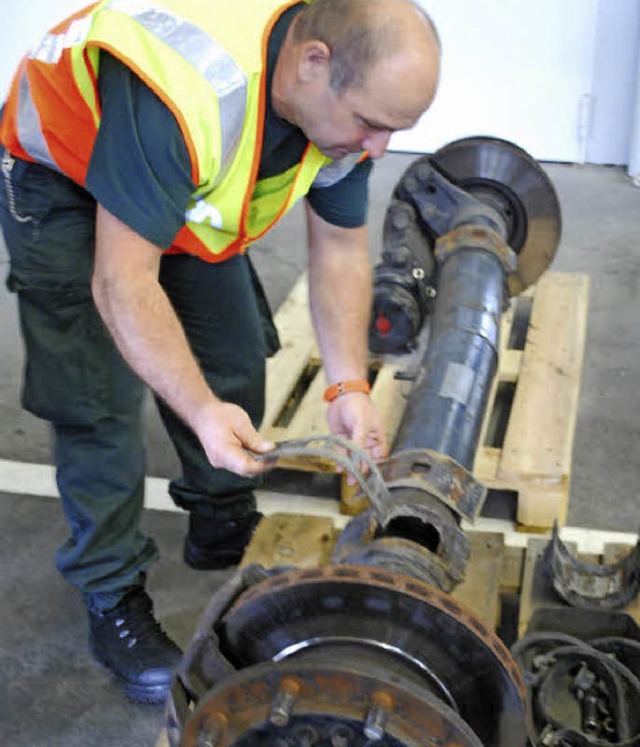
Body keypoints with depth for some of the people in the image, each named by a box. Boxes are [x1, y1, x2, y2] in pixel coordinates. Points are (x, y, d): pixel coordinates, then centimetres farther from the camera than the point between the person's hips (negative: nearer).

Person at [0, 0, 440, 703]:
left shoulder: (349, 93, -19)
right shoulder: (180, 94, -43)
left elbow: (339, 251, -8)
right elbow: (122, 285, -37)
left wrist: (349, 387, -15)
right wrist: (201, 411, -37)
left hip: (190, 190, 7)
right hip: (63, 177, -6)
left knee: (235, 361, 7)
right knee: (99, 395, -10)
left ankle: (224, 530, 29)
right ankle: (112, 594, 7)